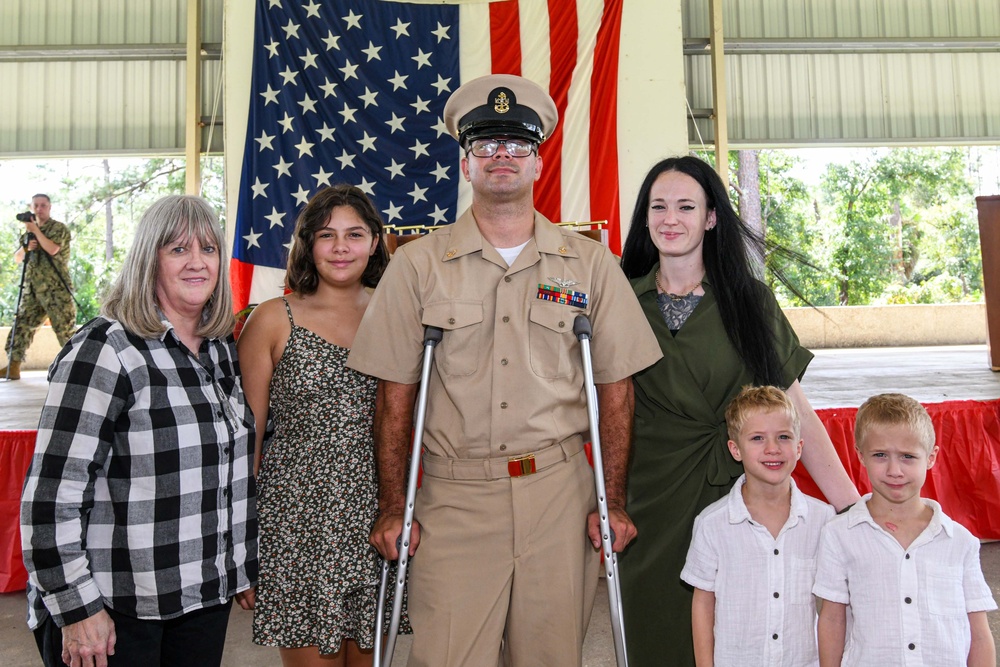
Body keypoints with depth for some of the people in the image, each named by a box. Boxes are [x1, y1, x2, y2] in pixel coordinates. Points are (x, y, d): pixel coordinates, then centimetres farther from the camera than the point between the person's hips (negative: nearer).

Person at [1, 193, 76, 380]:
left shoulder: (59, 228, -1)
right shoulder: (29, 231, 18)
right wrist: (26, 247, -3)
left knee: (65, 328, -6)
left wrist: (35, 230, -14)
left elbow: (52, 249, -19)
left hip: (56, 289, -6)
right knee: (22, 324, 2)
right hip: (33, 288, 6)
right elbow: (17, 258, 17)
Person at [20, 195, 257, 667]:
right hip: (113, 610, -6)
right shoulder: (104, 351, -14)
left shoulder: (222, 348, 6)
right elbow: (51, 494, -16)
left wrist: (244, 568, 16)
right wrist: (77, 610, -16)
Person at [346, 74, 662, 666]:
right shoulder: (416, 265, 2)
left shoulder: (590, 263, 4)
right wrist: (392, 508, 1)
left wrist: (614, 503, 3)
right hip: (454, 498, -1)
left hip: (560, 491, 1)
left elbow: (616, 388, 5)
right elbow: (396, 393, 2)